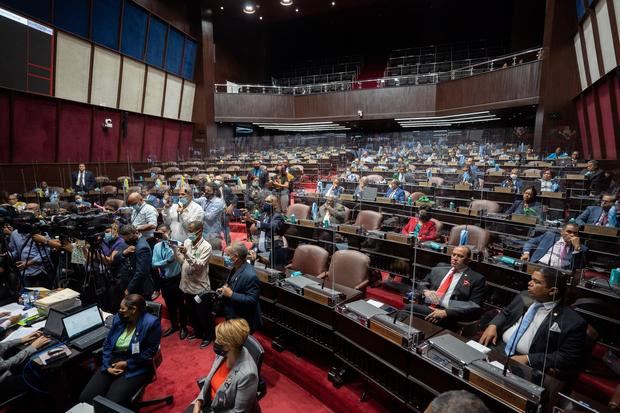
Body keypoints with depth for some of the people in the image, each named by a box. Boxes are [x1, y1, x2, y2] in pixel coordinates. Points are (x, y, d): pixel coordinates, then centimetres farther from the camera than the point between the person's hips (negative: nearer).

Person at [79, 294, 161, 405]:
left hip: (135, 368, -6)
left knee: (112, 403, -22)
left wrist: (126, 364, -14)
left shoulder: (151, 323, -18)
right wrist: (107, 366, -6)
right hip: (113, 363, 6)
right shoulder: (119, 318, 3)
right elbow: (107, 343, 6)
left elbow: (150, 352, -15)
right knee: (85, 397, -8)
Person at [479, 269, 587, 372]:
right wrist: (493, 325, -2)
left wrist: (528, 359, -16)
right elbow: (506, 313, 20)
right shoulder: (524, 297, 6)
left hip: (525, 366, -5)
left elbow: (568, 358, -10)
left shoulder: (574, 322, -9)